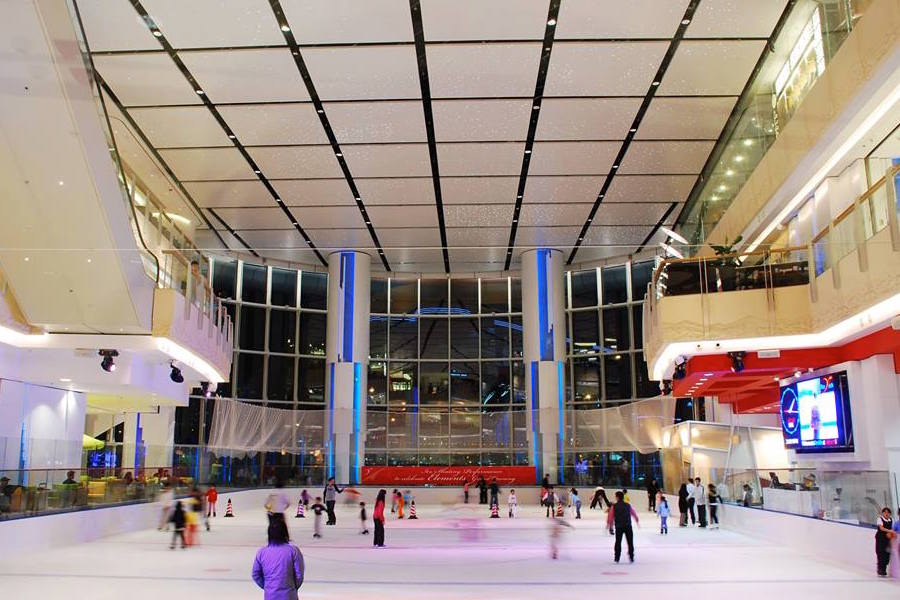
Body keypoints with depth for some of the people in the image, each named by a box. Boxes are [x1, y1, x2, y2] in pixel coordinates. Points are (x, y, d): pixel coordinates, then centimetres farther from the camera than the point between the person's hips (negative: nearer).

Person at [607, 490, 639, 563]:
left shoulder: (614, 506, -3)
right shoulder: (628, 505, 4)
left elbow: (610, 516, -6)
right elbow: (634, 513, 15)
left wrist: (609, 524, 5)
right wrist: (637, 521, 30)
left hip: (619, 527, -1)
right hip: (628, 526, 1)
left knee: (618, 542, 10)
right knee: (630, 542, 10)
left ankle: (617, 558, 8)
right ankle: (631, 557, 8)